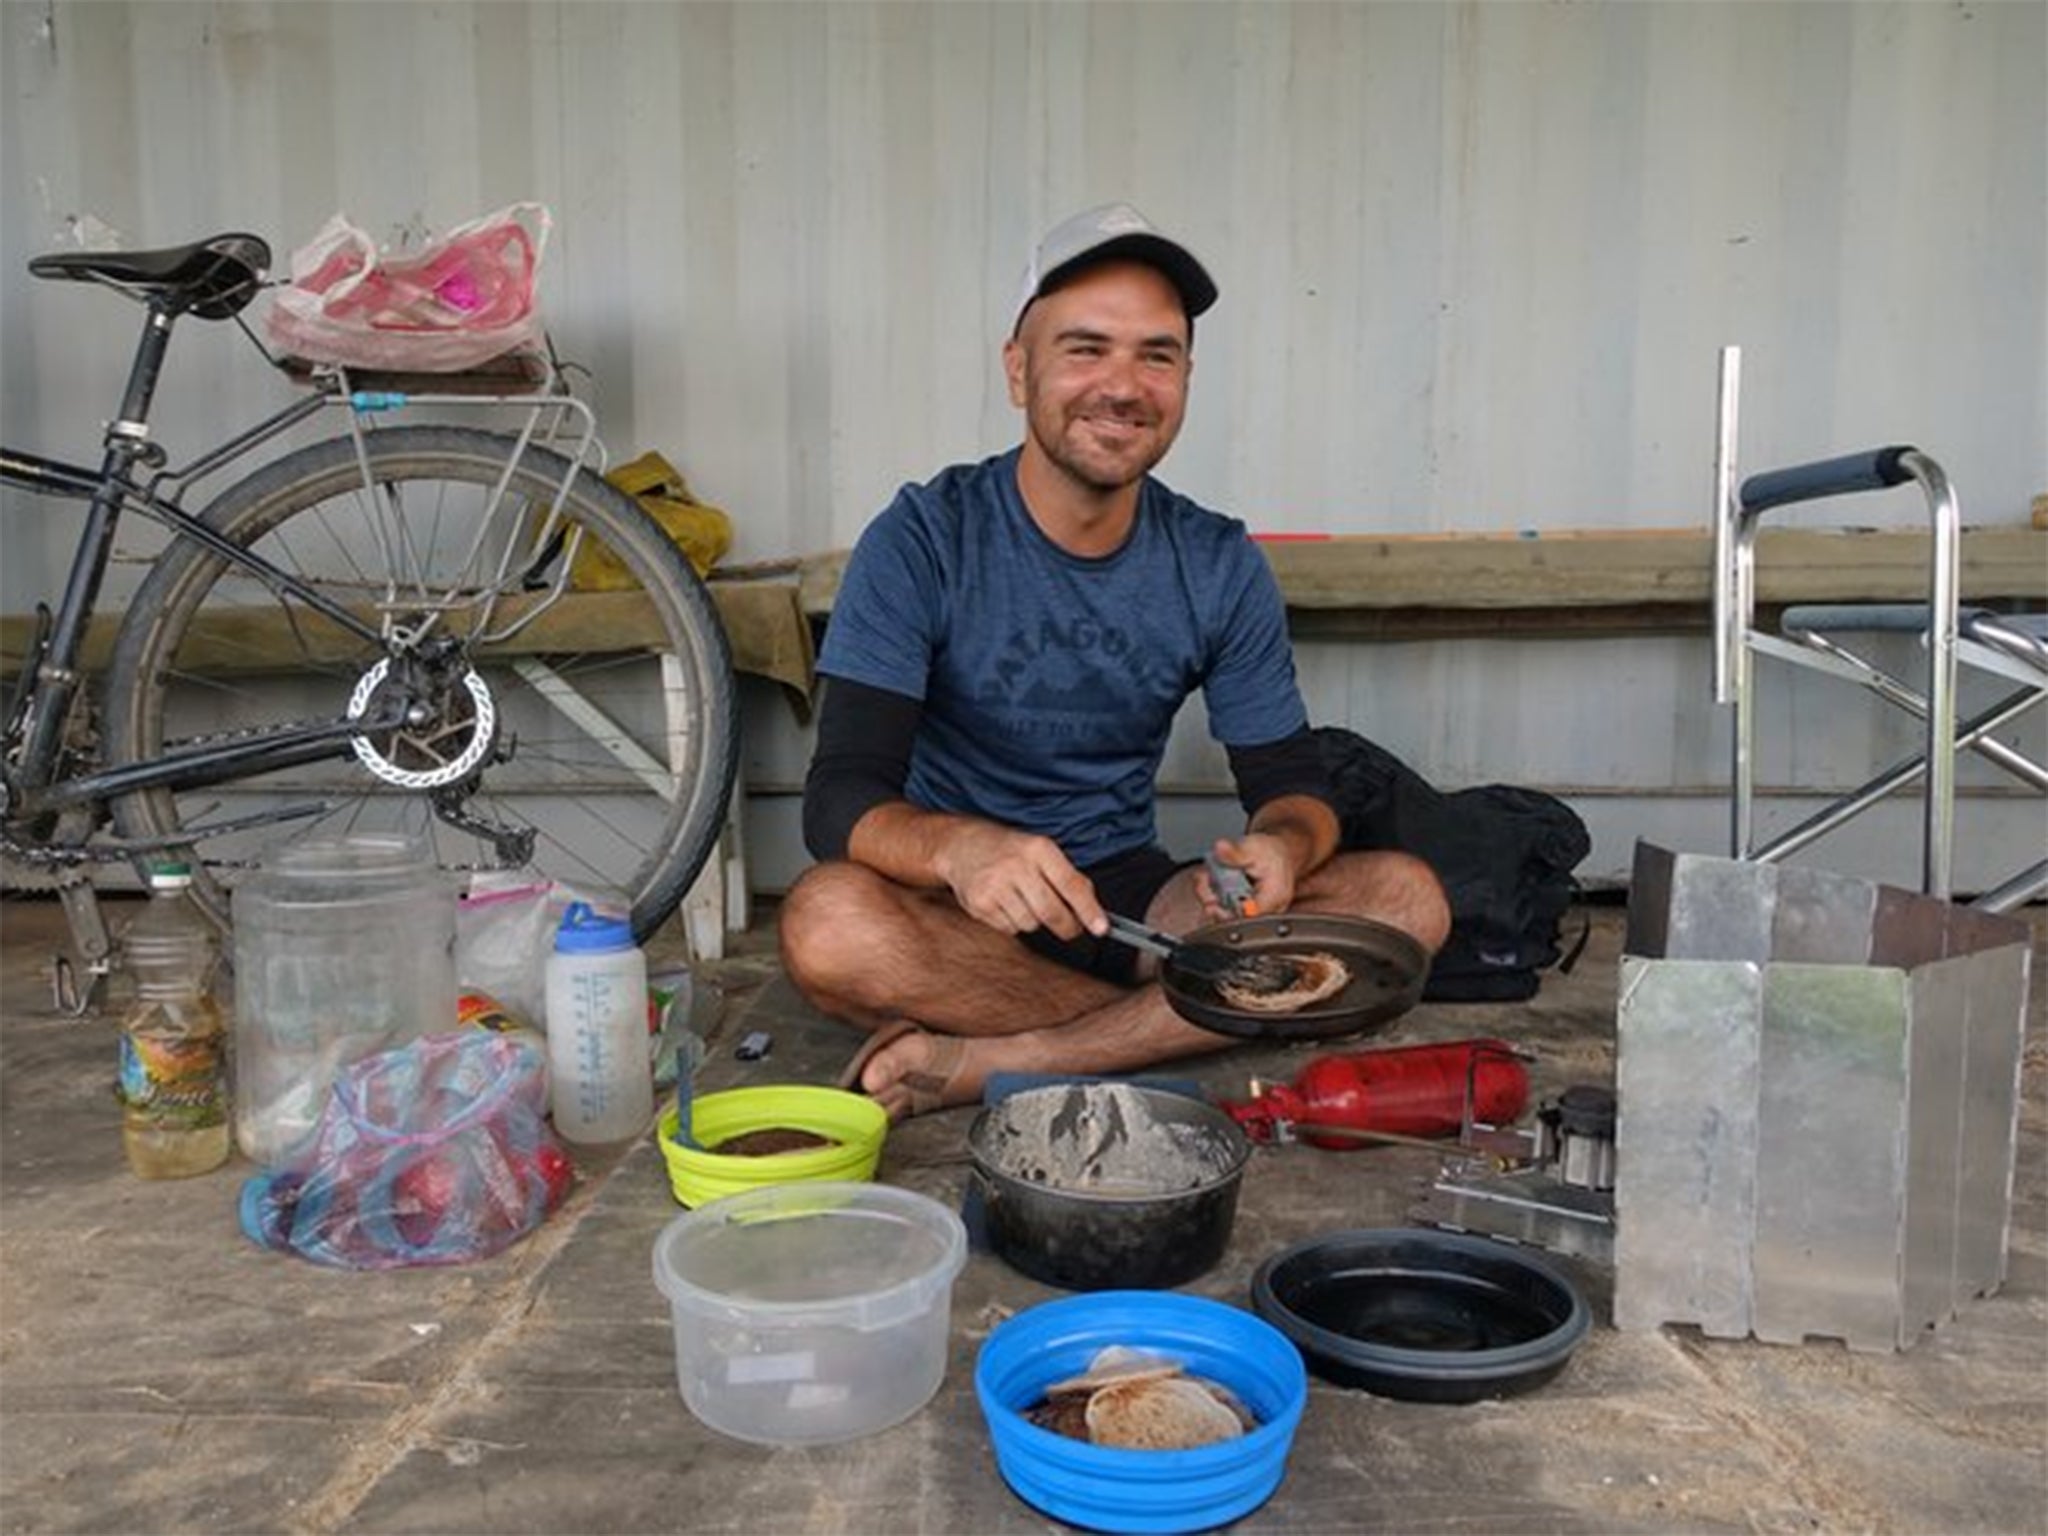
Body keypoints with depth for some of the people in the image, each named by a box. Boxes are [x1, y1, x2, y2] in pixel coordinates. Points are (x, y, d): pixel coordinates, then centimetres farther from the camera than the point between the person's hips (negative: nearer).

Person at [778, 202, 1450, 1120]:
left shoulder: (1220, 565, 1)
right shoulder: (926, 540, -11)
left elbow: (1290, 779, 2)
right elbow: (840, 797, -19)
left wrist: (1279, 847, -24)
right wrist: (961, 848, -42)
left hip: (1130, 897, 4)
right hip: (959, 909, -3)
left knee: (1407, 898, -18)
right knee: (827, 922, -36)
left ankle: (980, 1062, -24)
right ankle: (1178, 1027, -17)